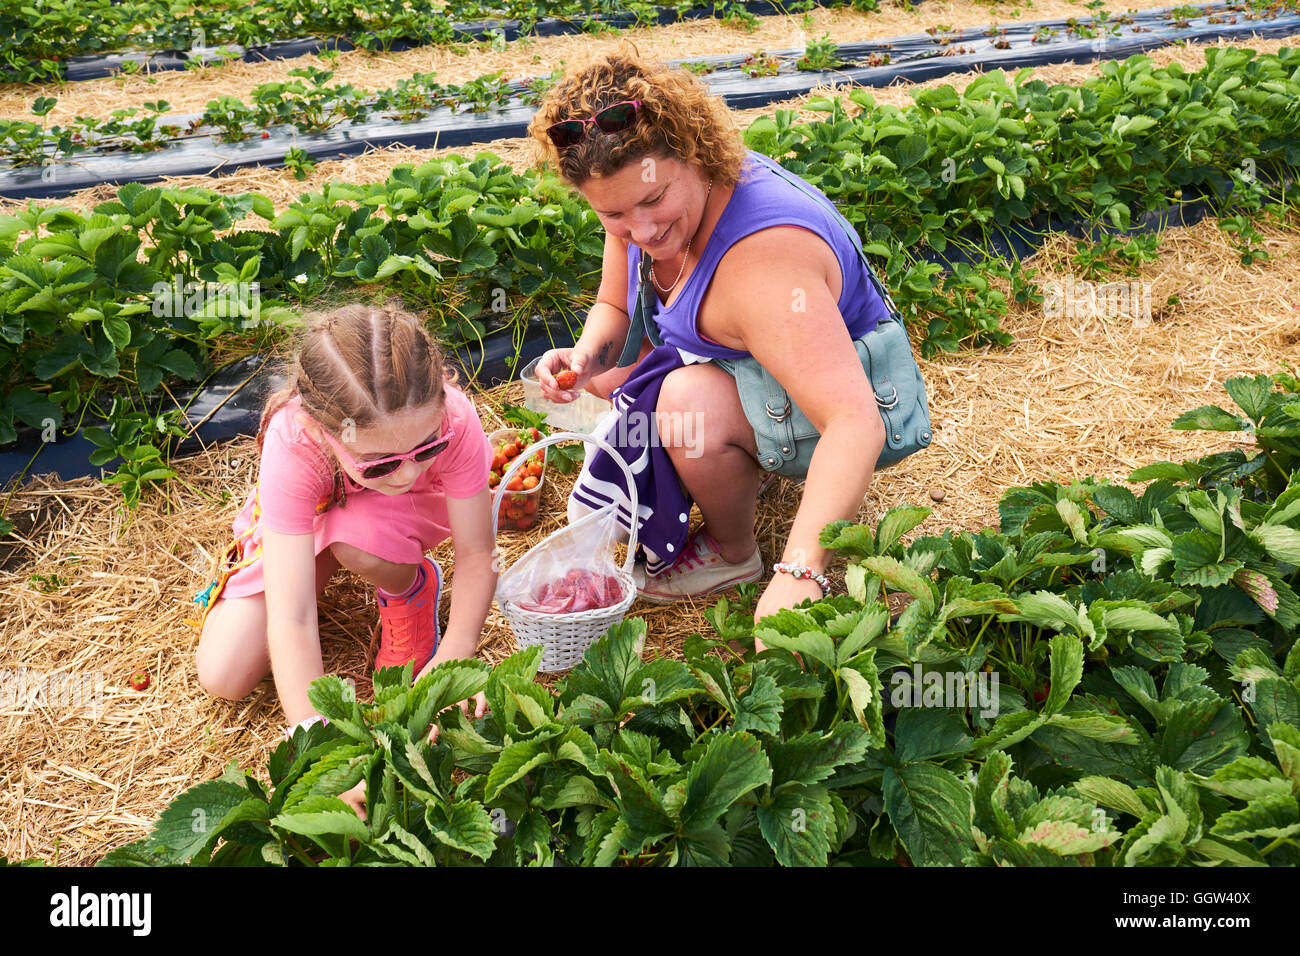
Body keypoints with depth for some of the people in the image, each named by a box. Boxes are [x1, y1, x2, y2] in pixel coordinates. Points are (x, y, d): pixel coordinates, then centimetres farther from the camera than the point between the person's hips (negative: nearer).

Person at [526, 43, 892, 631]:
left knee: (693, 401, -35)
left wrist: (798, 573, -59)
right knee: (606, 368, 9)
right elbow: (614, 308, 4)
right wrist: (586, 360, -21)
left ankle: (733, 555, -5)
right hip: (738, 368, 9)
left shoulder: (764, 262, -40)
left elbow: (857, 423, -48)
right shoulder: (639, 202, -13)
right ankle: (749, 462, 18)